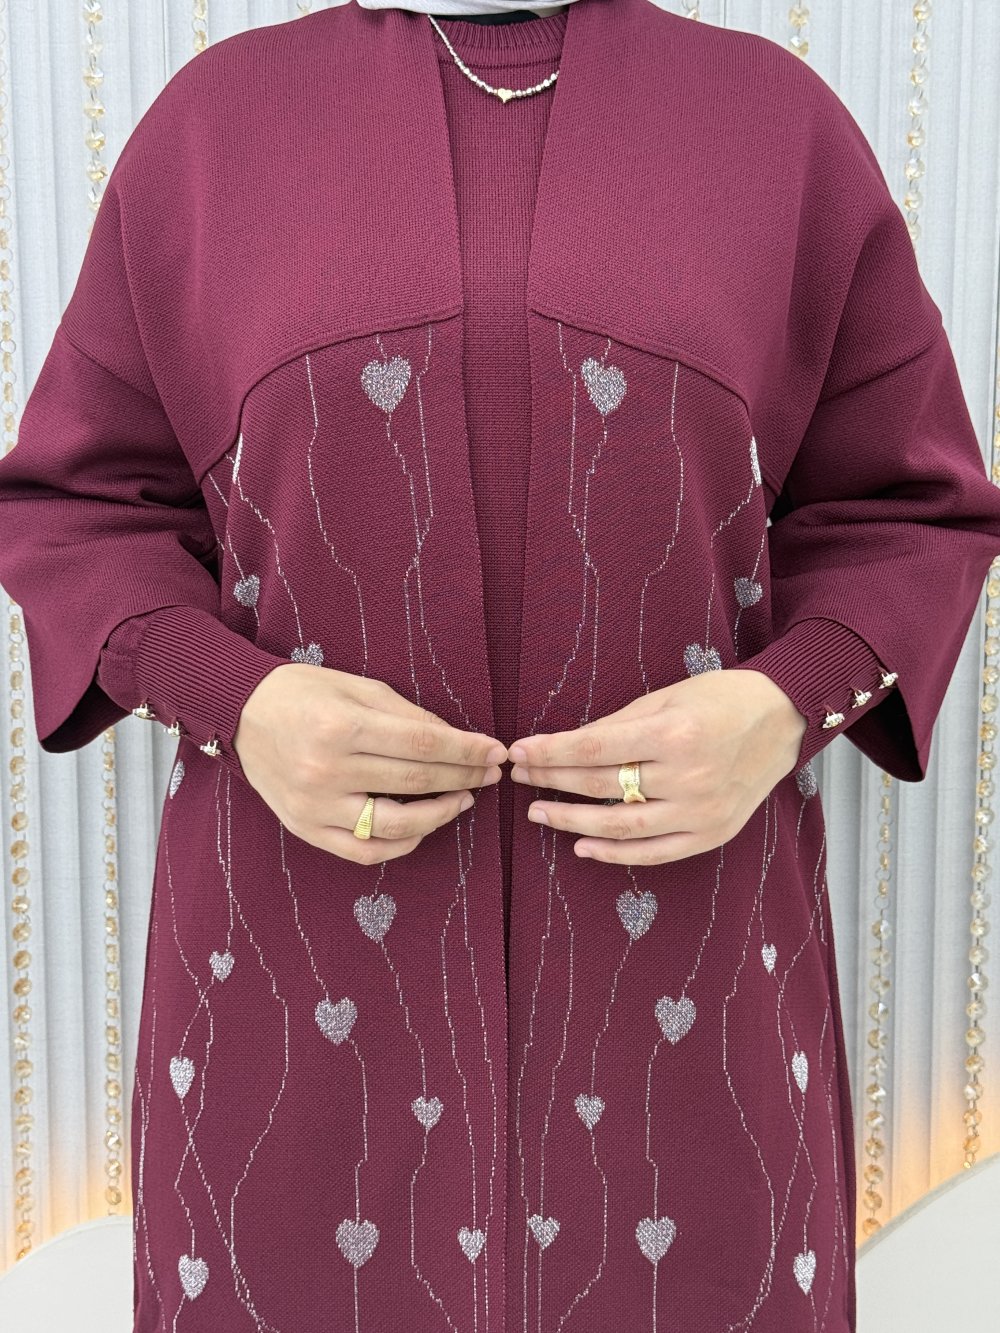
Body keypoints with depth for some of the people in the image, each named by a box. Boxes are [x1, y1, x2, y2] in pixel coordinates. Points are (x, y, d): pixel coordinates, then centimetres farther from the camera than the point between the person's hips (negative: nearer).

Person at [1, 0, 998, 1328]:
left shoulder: (785, 121, 4)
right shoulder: (209, 119, 5)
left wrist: (787, 707, -13)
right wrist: (232, 700, -12)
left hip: (680, 924, 1)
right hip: (308, 937, 0)